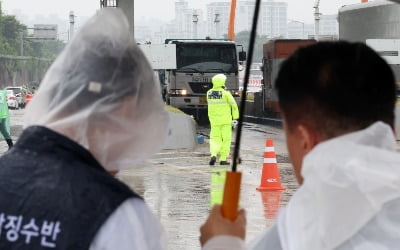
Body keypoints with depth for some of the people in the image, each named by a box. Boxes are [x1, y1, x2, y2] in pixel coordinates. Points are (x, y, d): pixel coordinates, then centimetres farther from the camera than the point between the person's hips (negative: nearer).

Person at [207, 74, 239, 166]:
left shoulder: (209, 93, 0)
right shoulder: (226, 93, -12)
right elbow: (234, 105, -10)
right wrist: (235, 118, -3)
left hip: (214, 120, 3)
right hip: (225, 120, -3)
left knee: (215, 139, 8)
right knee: (226, 139, 8)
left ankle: (213, 155, -17)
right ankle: (223, 159, 8)